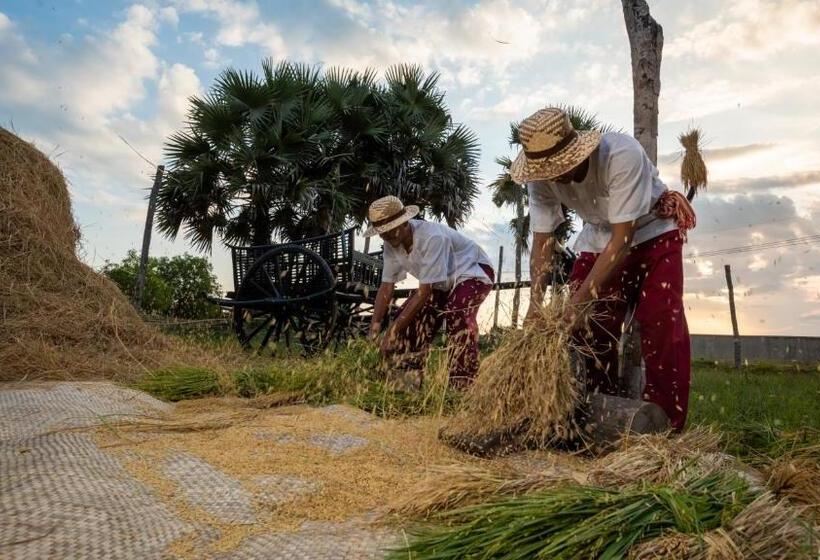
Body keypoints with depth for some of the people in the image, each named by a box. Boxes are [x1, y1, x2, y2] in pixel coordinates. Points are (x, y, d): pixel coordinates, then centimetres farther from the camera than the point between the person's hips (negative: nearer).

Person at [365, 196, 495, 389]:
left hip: (472, 272, -7)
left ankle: (461, 386, -25)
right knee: (412, 317, 0)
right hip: (442, 282, 8)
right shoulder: (392, 244, -15)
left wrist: (393, 331, -34)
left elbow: (424, 292, -36)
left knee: (458, 314, -33)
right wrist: (374, 327, -18)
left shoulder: (432, 238, -37)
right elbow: (386, 287, -10)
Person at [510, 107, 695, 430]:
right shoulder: (541, 178, -22)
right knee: (588, 324, 1)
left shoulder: (622, 154, -36)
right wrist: (536, 302, -30)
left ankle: (664, 425, -2)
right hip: (600, 239, 4)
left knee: (661, 323, -14)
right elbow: (542, 242, -18)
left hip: (652, 231, -4)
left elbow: (623, 238, -37)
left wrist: (583, 297, -42)